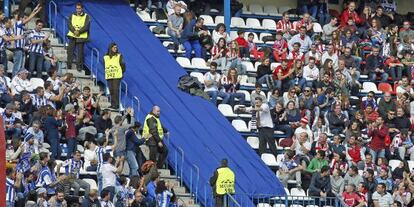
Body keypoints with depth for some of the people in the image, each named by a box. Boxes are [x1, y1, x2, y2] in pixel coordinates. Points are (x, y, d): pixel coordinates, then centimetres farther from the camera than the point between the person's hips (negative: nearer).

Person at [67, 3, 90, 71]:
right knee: (70, 50, -3)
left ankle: (79, 66, 0)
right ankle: (69, 66, 2)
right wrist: (74, 31, -16)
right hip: (72, 36, 3)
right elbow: (69, 24, 2)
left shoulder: (86, 16, 4)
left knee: (80, 52, -4)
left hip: (81, 36, -3)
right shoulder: (72, 16, 13)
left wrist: (79, 31, -17)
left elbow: (86, 26, -5)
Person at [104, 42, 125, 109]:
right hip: (109, 76, 3)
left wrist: (122, 73, 4)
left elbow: (122, 65, 4)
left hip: (117, 76, -3)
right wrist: (106, 73, 11)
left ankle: (116, 104, -8)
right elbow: (104, 66, 17)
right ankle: (112, 104, 9)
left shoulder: (119, 56, 2)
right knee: (111, 90, 3)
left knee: (116, 90, -10)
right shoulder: (106, 57, 10)